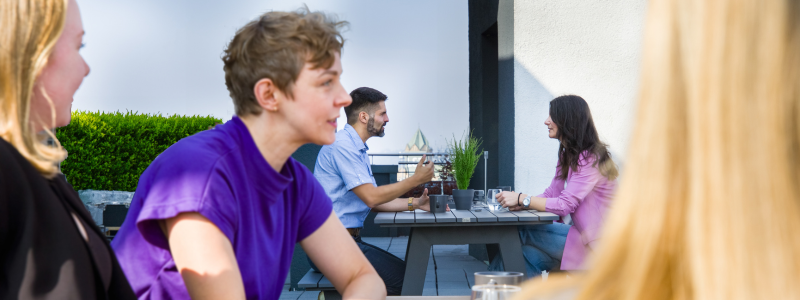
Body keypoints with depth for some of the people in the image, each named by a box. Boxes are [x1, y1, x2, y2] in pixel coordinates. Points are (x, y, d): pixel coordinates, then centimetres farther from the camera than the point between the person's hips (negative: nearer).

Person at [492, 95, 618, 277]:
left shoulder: (590, 159, -18)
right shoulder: (568, 154, 14)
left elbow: (566, 205, -24)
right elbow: (552, 194, 9)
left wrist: (522, 199, -21)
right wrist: (521, 204, -10)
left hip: (593, 244, -8)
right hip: (581, 233, 8)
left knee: (522, 232, -15)